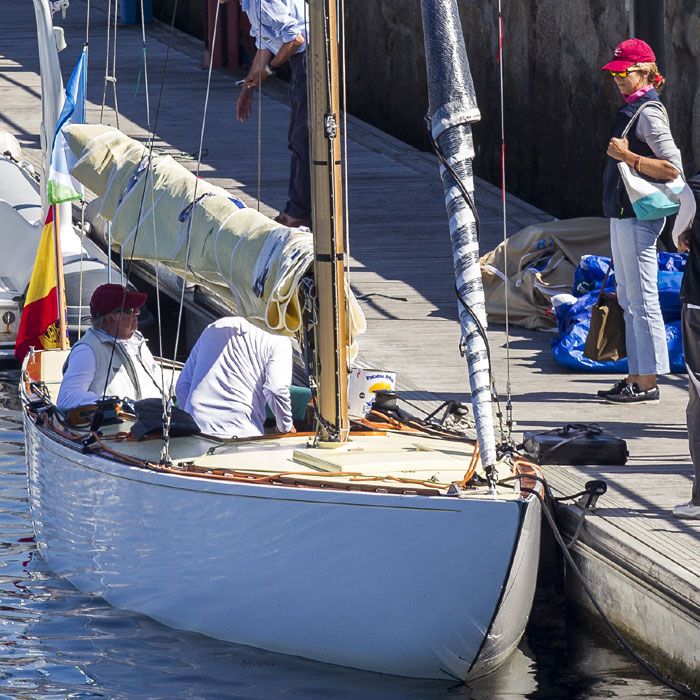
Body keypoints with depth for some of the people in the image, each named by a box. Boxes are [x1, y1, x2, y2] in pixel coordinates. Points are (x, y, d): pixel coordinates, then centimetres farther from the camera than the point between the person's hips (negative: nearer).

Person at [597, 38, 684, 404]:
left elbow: (672, 168, -21)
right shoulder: (630, 109, 15)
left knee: (641, 298, -8)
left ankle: (647, 382, -6)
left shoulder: (648, 113, -14)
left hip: (639, 216, -11)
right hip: (623, 214, 11)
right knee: (628, 299, 13)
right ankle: (636, 376, 17)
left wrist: (628, 156, -24)